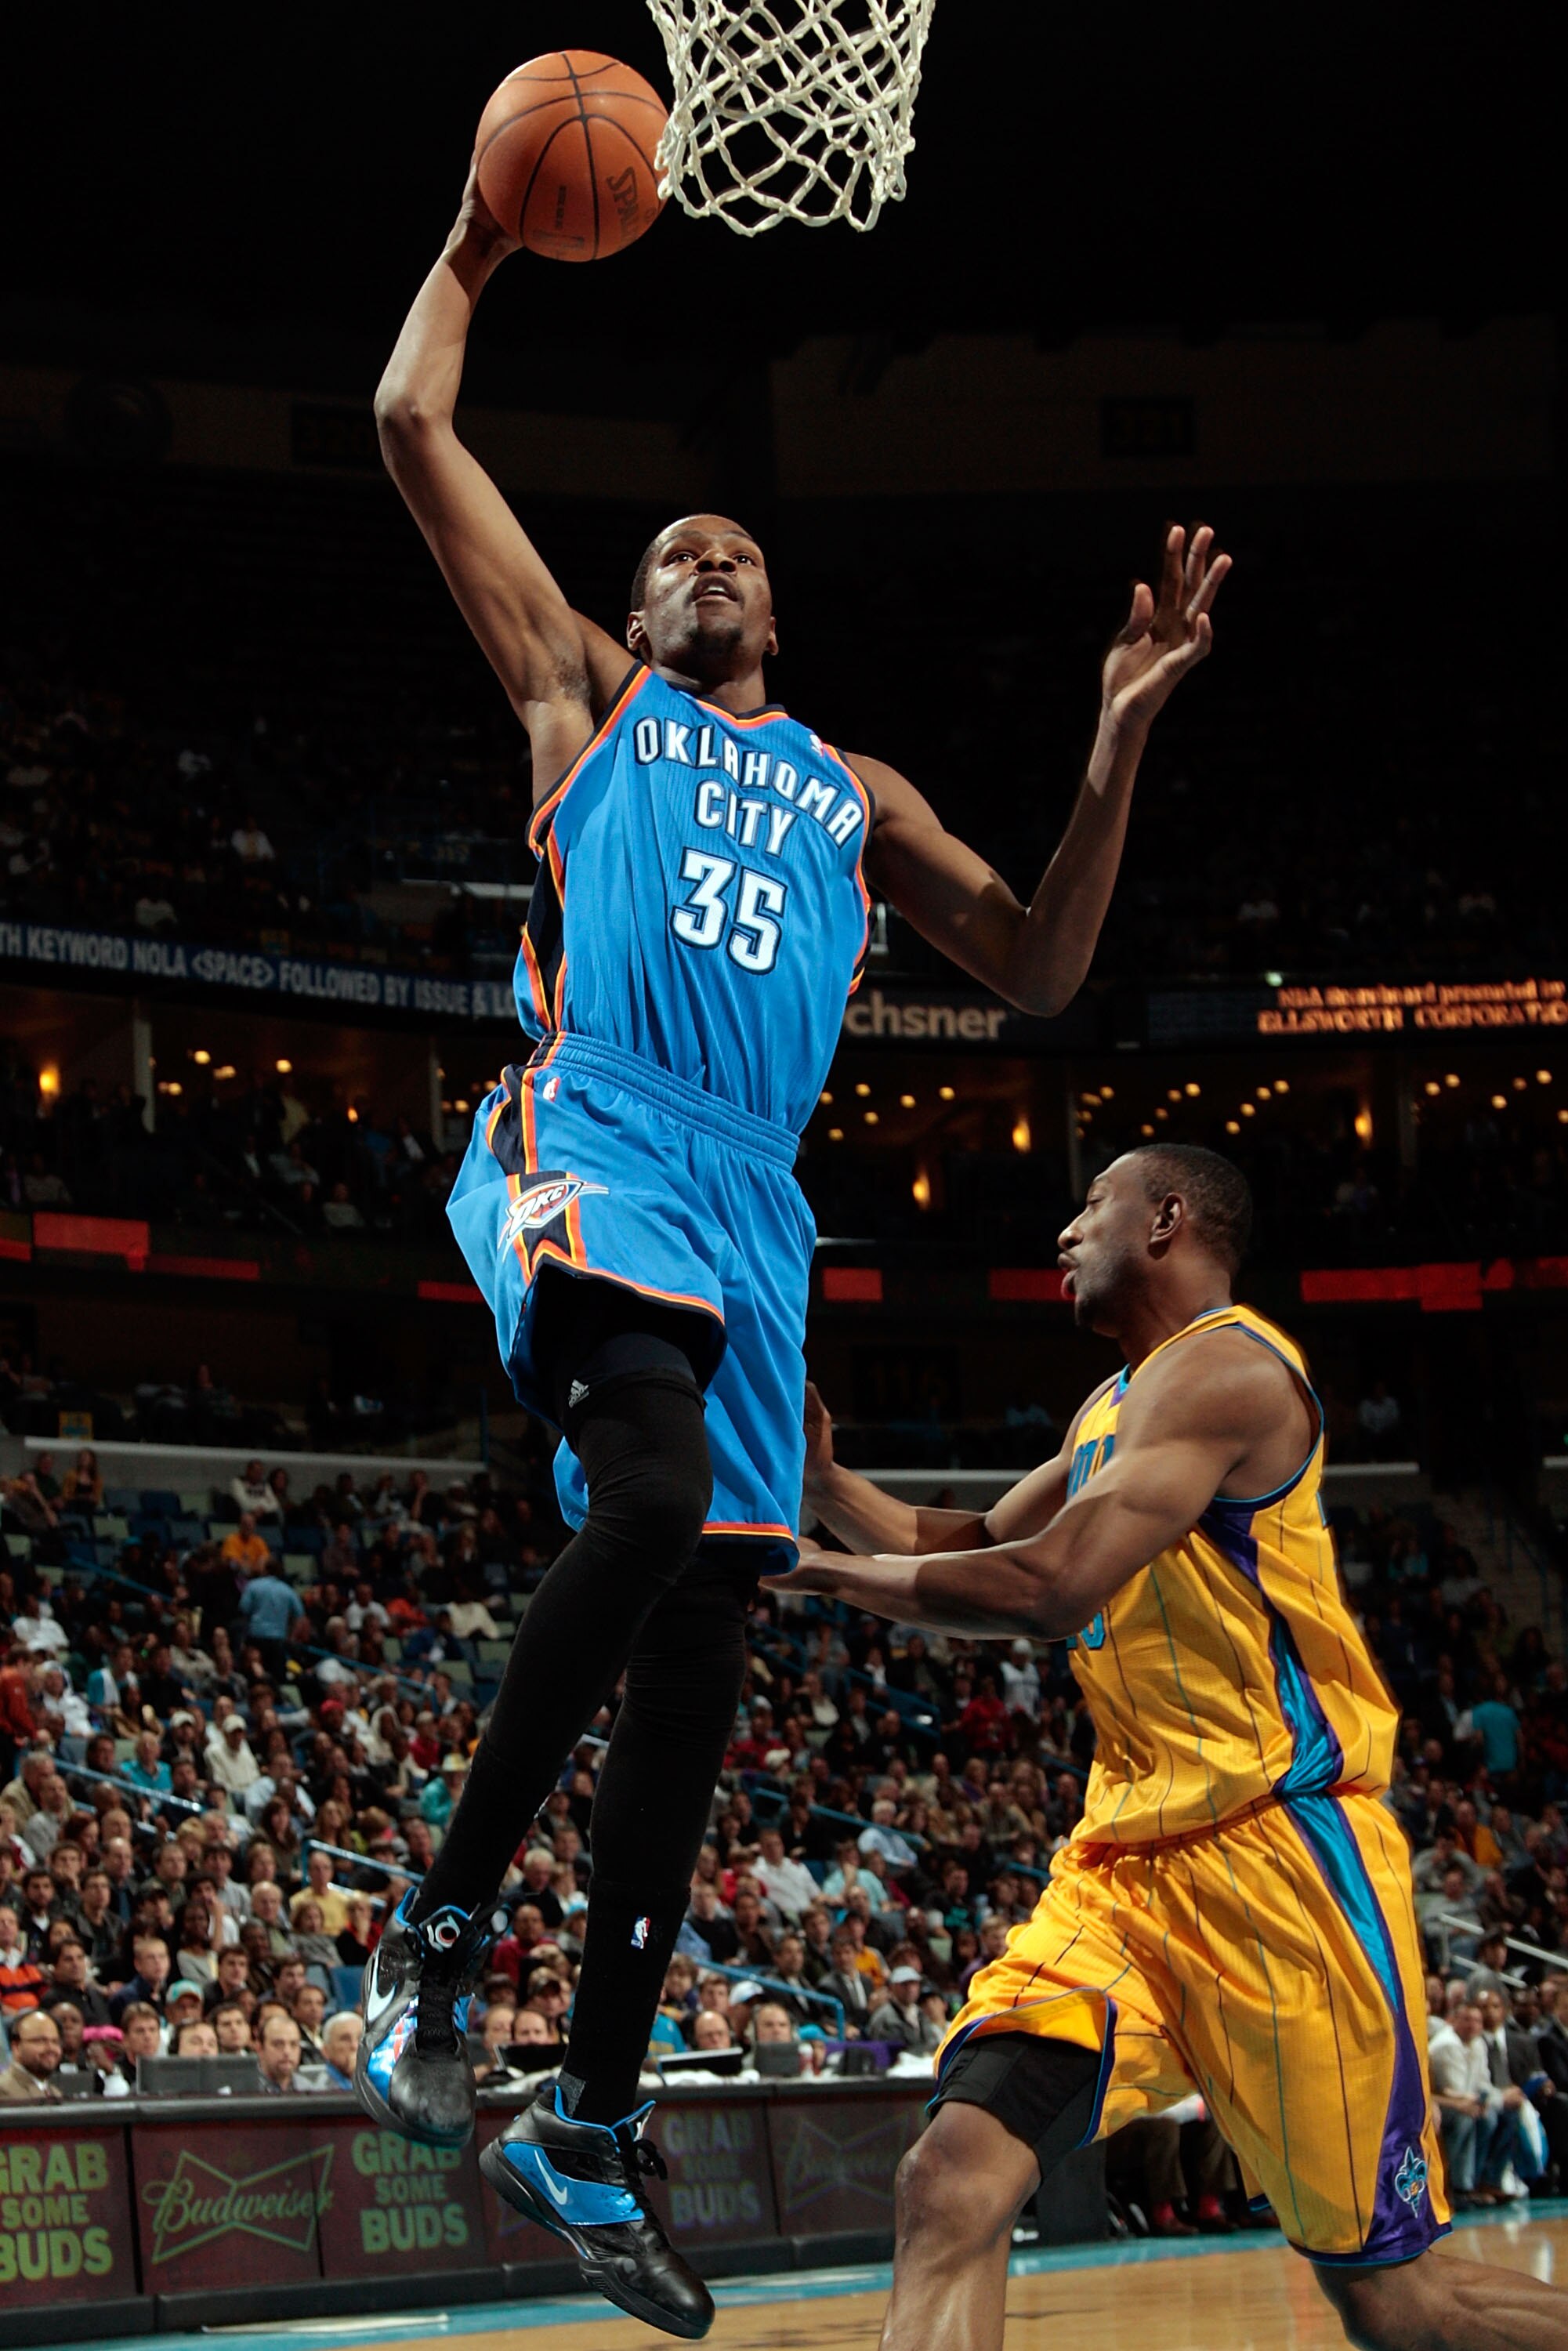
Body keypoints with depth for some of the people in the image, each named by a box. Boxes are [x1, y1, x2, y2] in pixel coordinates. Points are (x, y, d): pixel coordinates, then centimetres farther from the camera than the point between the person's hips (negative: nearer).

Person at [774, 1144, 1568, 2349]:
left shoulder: (1223, 1367, -11)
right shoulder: (1113, 1407, 20)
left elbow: (1051, 1587, -21)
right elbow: (977, 1550, 32)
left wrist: (844, 1575, -8)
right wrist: (823, 1478, 17)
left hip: (1279, 1847, -8)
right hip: (1124, 1866, 8)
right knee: (953, 2187, -14)